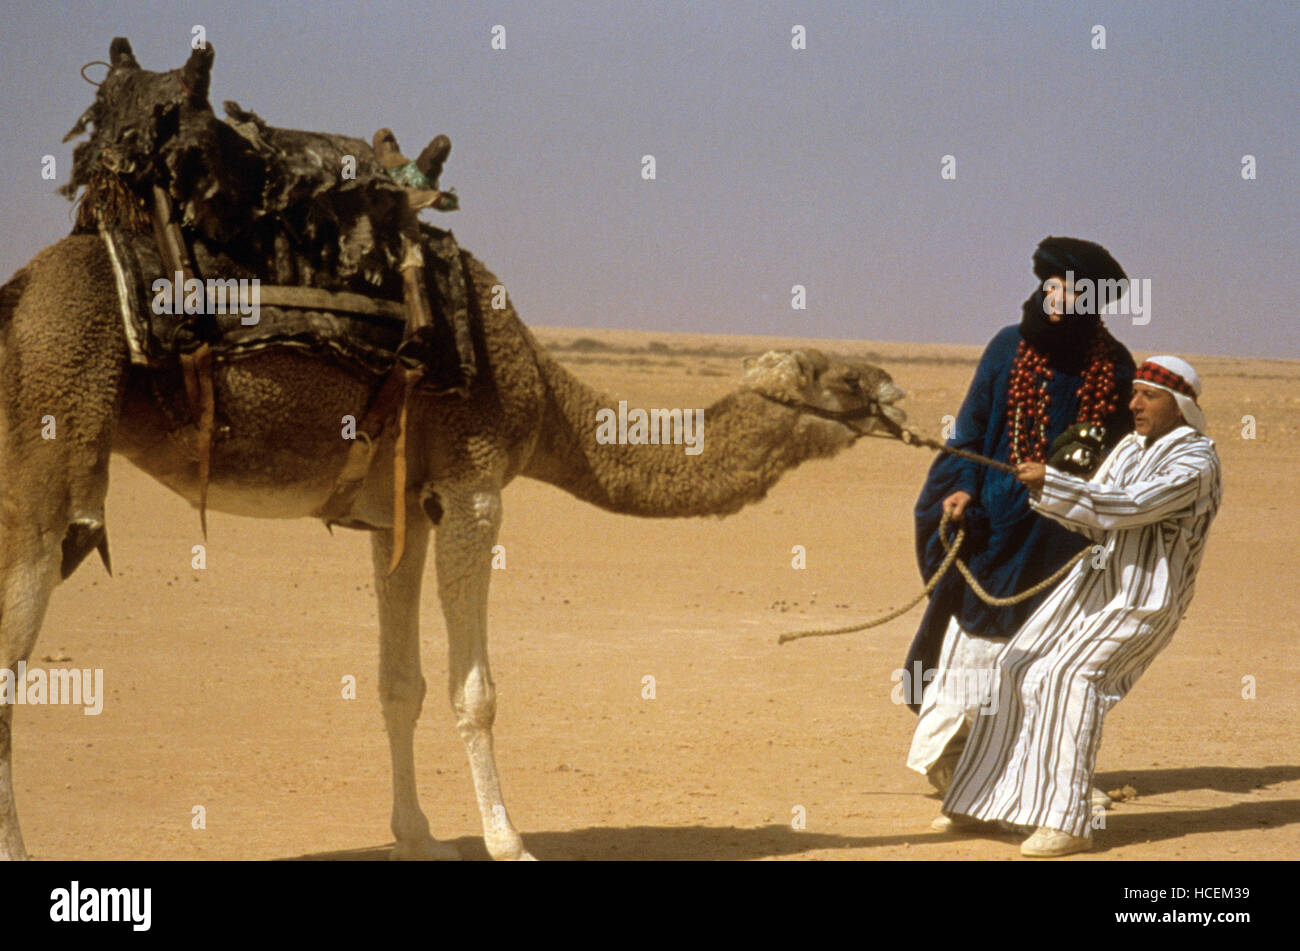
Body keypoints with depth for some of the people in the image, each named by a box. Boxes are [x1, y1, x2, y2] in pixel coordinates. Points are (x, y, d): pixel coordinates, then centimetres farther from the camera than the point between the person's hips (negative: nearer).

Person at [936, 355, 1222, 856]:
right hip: (1095, 579, 9)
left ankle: (1067, 821, -23)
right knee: (1017, 666, 4)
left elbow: (1127, 508, -26)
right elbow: (1095, 520, 12)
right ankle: (983, 796, 16)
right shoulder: (1131, 447, 13)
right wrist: (1048, 493, -6)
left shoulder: (1195, 464, -14)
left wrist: (1053, 483, -29)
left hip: (1146, 597, -9)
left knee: (1068, 675, -24)